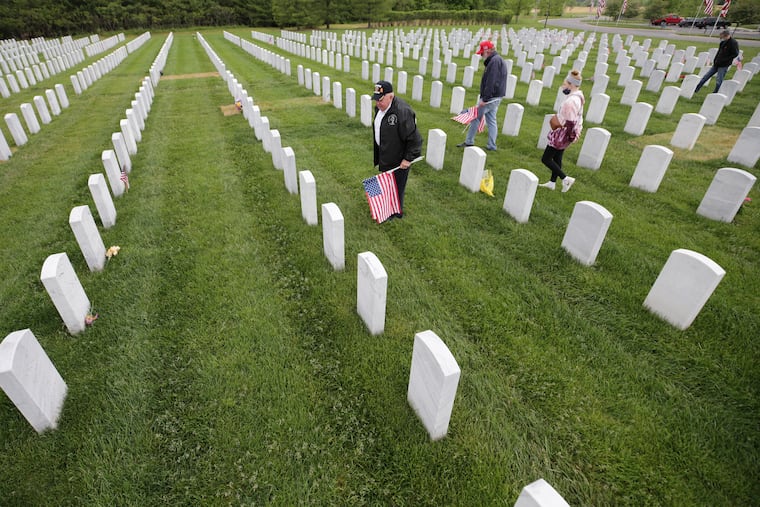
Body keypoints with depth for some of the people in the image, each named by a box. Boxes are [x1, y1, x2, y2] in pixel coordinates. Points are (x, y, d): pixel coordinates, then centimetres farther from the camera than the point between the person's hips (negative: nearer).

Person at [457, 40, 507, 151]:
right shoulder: (497, 59, 17)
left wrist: (485, 99, -24)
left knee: (475, 117, 0)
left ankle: (469, 142, 8)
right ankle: (491, 146, 14)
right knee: (491, 120, 11)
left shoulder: (495, 60, -17)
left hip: (491, 97, -10)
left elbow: (491, 82, -24)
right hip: (494, 97, 10)